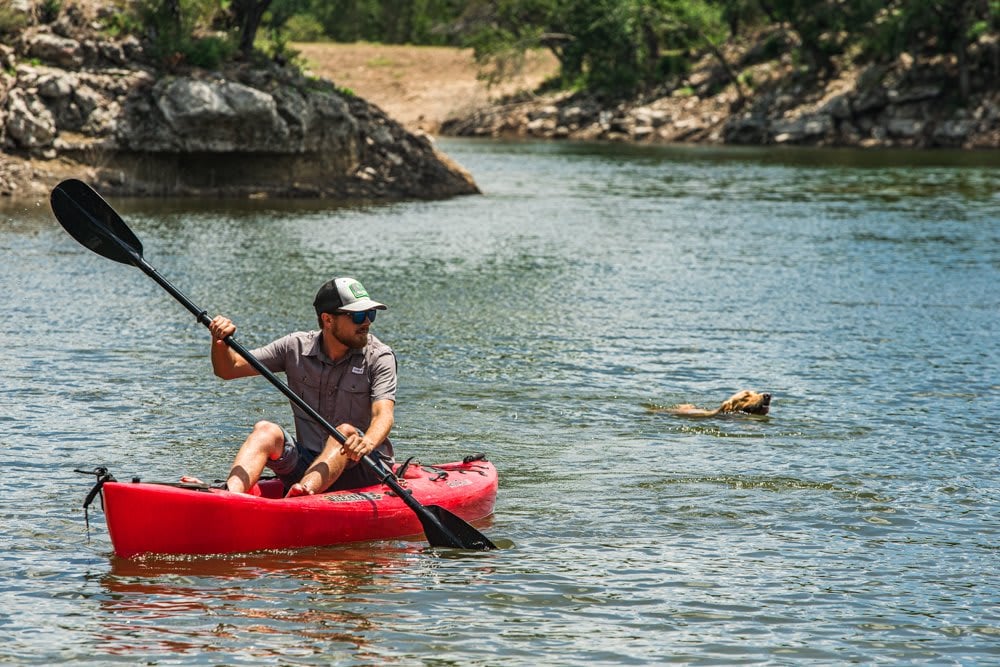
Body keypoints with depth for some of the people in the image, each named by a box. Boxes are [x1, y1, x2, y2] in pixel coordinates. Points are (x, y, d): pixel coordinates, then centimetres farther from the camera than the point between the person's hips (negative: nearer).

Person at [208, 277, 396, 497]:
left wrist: (368, 442, -43)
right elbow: (228, 369, 5)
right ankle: (230, 494, -52)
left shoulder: (379, 357, -5)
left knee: (347, 432, -33)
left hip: (364, 468, -3)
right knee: (266, 430, -22)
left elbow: (383, 415, -20)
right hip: (307, 462, 3)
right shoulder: (296, 348, 3)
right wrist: (220, 341, -18)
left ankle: (301, 492, -62)